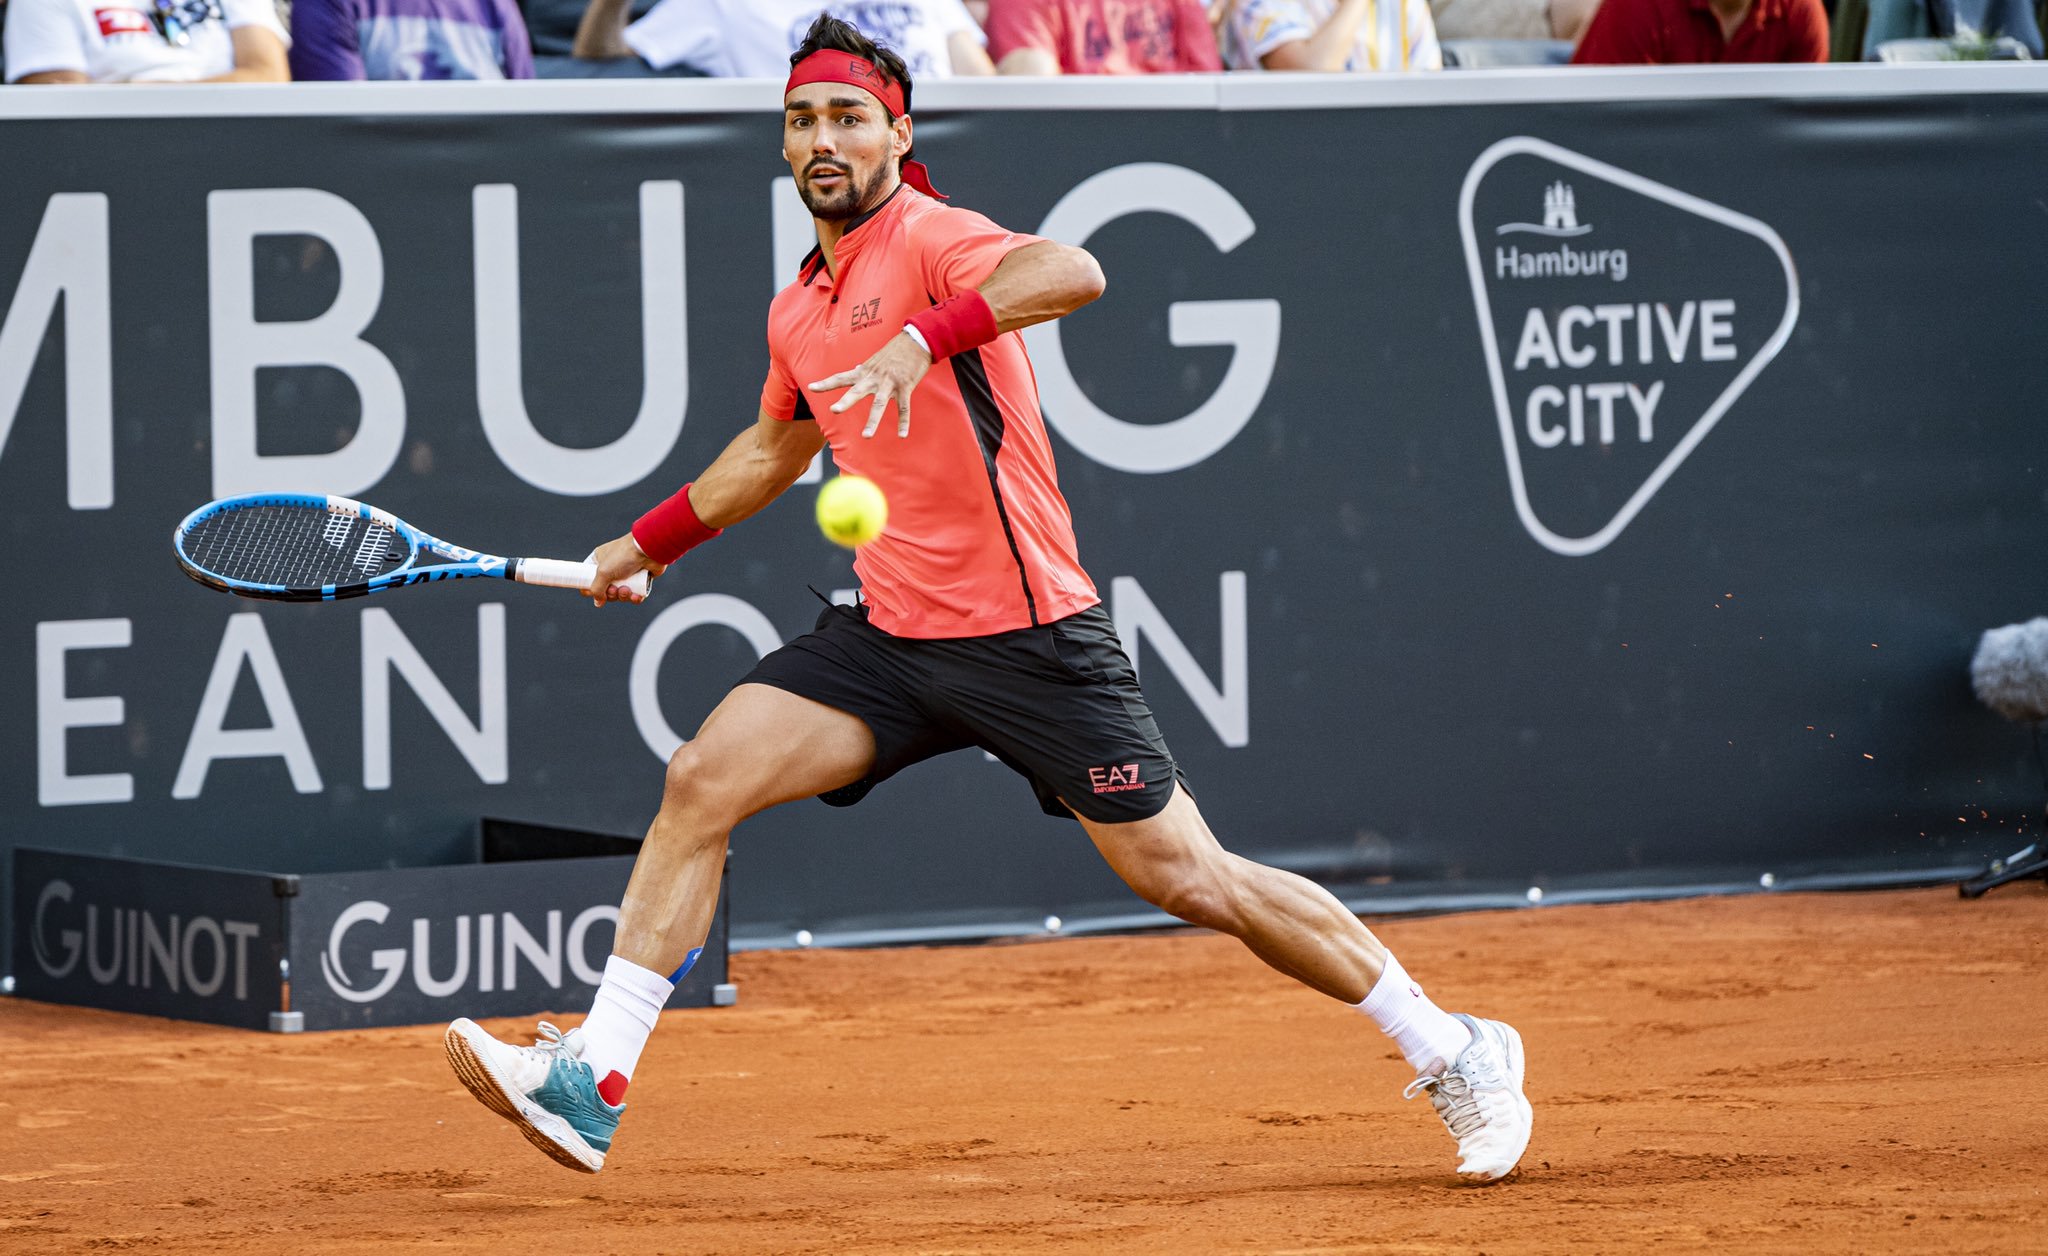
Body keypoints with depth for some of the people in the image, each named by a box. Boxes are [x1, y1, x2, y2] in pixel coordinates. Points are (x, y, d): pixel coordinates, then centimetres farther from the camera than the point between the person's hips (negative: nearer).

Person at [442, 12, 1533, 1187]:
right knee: (702, 782, -9)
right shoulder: (799, 311, 13)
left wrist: (925, 338, -46)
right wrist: (650, 539, 39)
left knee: (1190, 879, -5)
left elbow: (1073, 272, -35)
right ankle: (593, 1083, -8)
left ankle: (1455, 1054, 9)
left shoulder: (931, 240, -12)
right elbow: (778, 448, 35)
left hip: (1029, 636, -7)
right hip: (892, 635, 7)